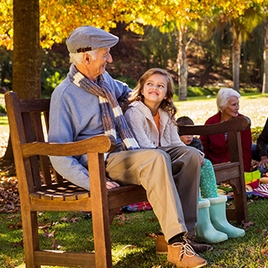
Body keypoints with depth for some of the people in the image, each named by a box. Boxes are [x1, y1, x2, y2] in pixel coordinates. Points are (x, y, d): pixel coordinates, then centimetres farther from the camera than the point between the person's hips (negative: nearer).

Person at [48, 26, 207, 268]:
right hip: (100, 163, -8)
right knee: (157, 159, -34)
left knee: (192, 157, -7)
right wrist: (92, 182, -25)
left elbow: (124, 91, 40)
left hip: (126, 153, 8)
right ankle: (176, 246, -35)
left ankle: (184, 231, -14)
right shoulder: (64, 95, -10)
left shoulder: (104, 79, 12)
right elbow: (59, 155, -14)